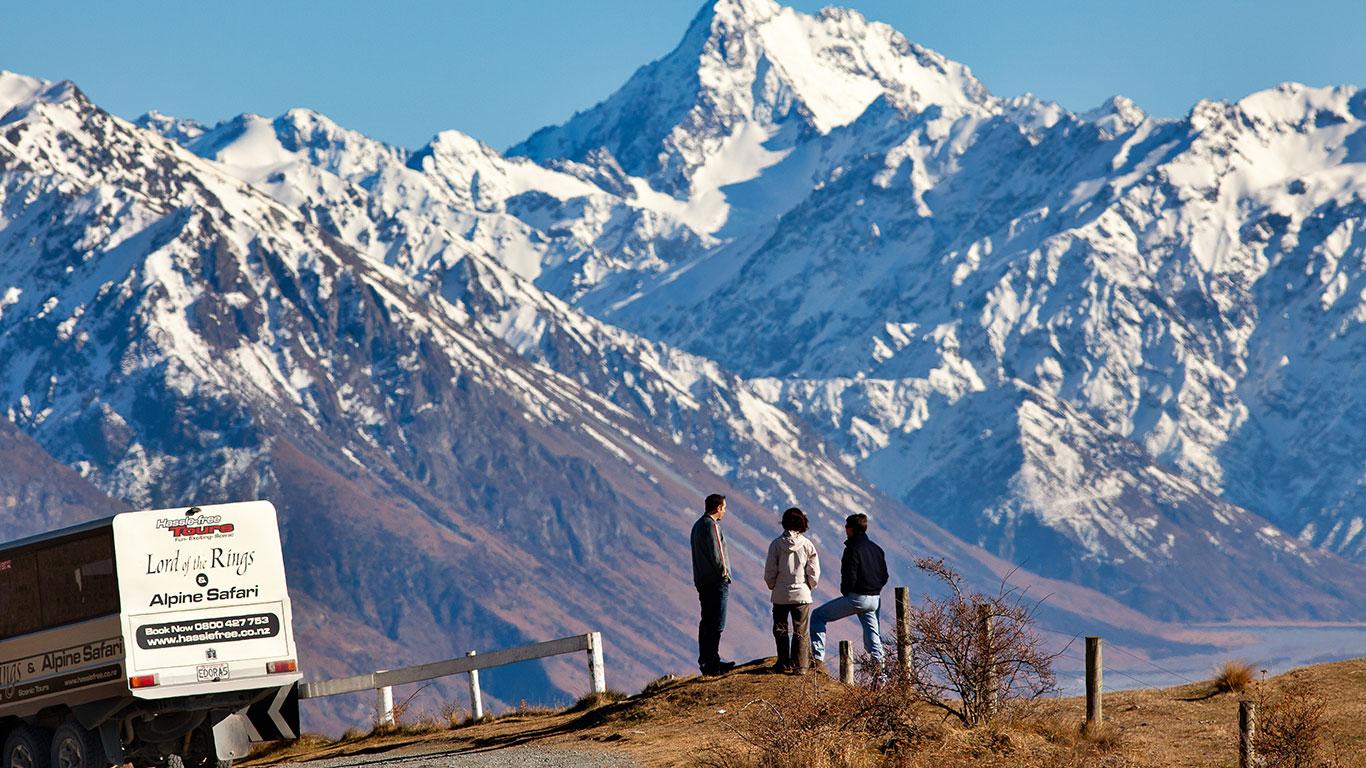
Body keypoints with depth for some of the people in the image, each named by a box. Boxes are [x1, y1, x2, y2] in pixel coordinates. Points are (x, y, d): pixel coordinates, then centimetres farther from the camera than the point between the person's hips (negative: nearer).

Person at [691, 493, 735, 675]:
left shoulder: (697, 525, 15)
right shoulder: (711, 525, -15)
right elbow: (715, 554, -19)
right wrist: (724, 573, -9)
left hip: (702, 582, 10)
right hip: (716, 582, -10)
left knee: (706, 623, 12)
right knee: (716, 624, -8)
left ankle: (705, 660, 15)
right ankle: (712, 662, -10)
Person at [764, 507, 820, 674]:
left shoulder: (776, 544, -8)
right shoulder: (807, 545, -6)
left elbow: (769, 572, -7)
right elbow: (814, 573, -4)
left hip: (780, 595, 0)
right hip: (802, 594, 0)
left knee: (780, 630, 14)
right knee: (801, 632, 8)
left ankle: (784, 663, 17)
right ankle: (800, 666, 4)